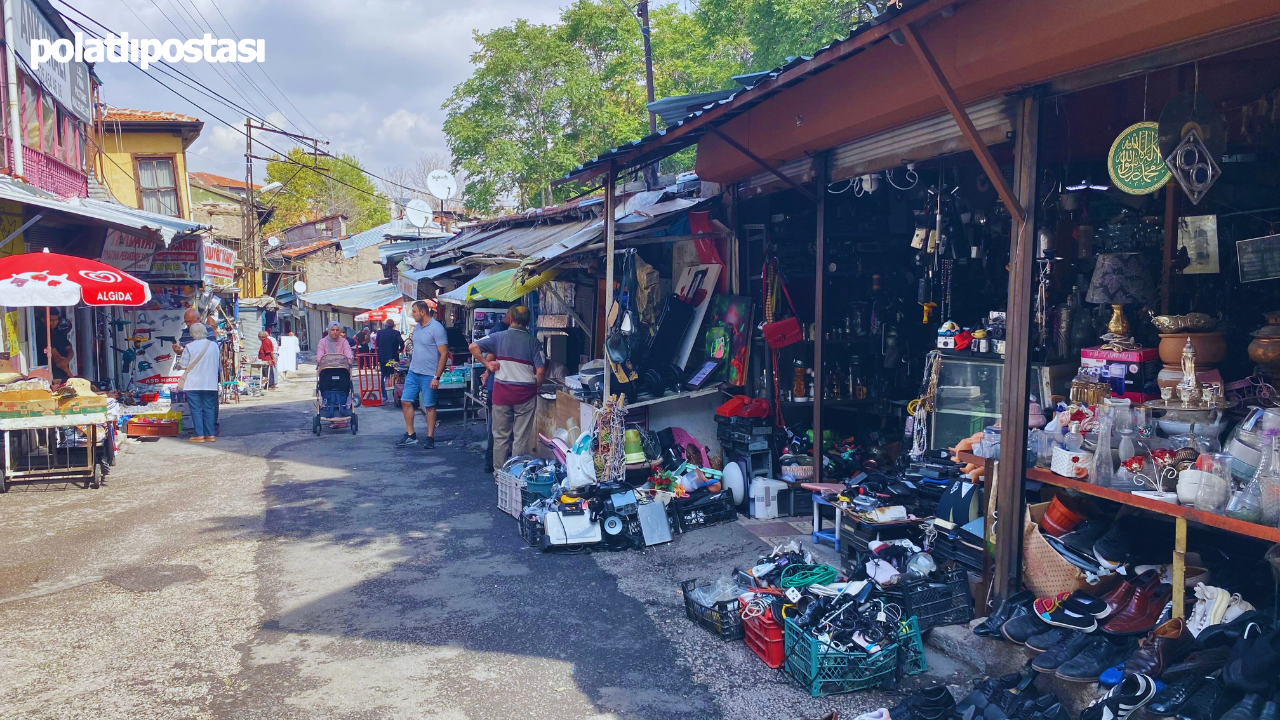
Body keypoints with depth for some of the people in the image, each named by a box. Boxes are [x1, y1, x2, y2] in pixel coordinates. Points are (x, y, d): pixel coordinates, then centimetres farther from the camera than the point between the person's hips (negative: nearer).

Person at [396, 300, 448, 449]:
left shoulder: (436, 328, -15)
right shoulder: (417, 327, 9)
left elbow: (444, 354, -17)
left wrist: (437, 377, -19)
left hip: (428, 375, -7)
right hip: (413, 373, 8)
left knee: (429, 406, 2)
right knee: (405, 402, 6)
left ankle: (430, 438, 12)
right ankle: (410, 435, 16)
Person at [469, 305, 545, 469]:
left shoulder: (499, 337, -1)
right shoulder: (533, 342, -2)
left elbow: (473, 347, -7)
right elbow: (541, 372, -8)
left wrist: (487, 364, 1)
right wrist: (534, 388, 8)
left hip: (501, 392, 1)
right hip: (525, 394, -1)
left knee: (501, 435, 12)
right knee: (521, 437, 7)